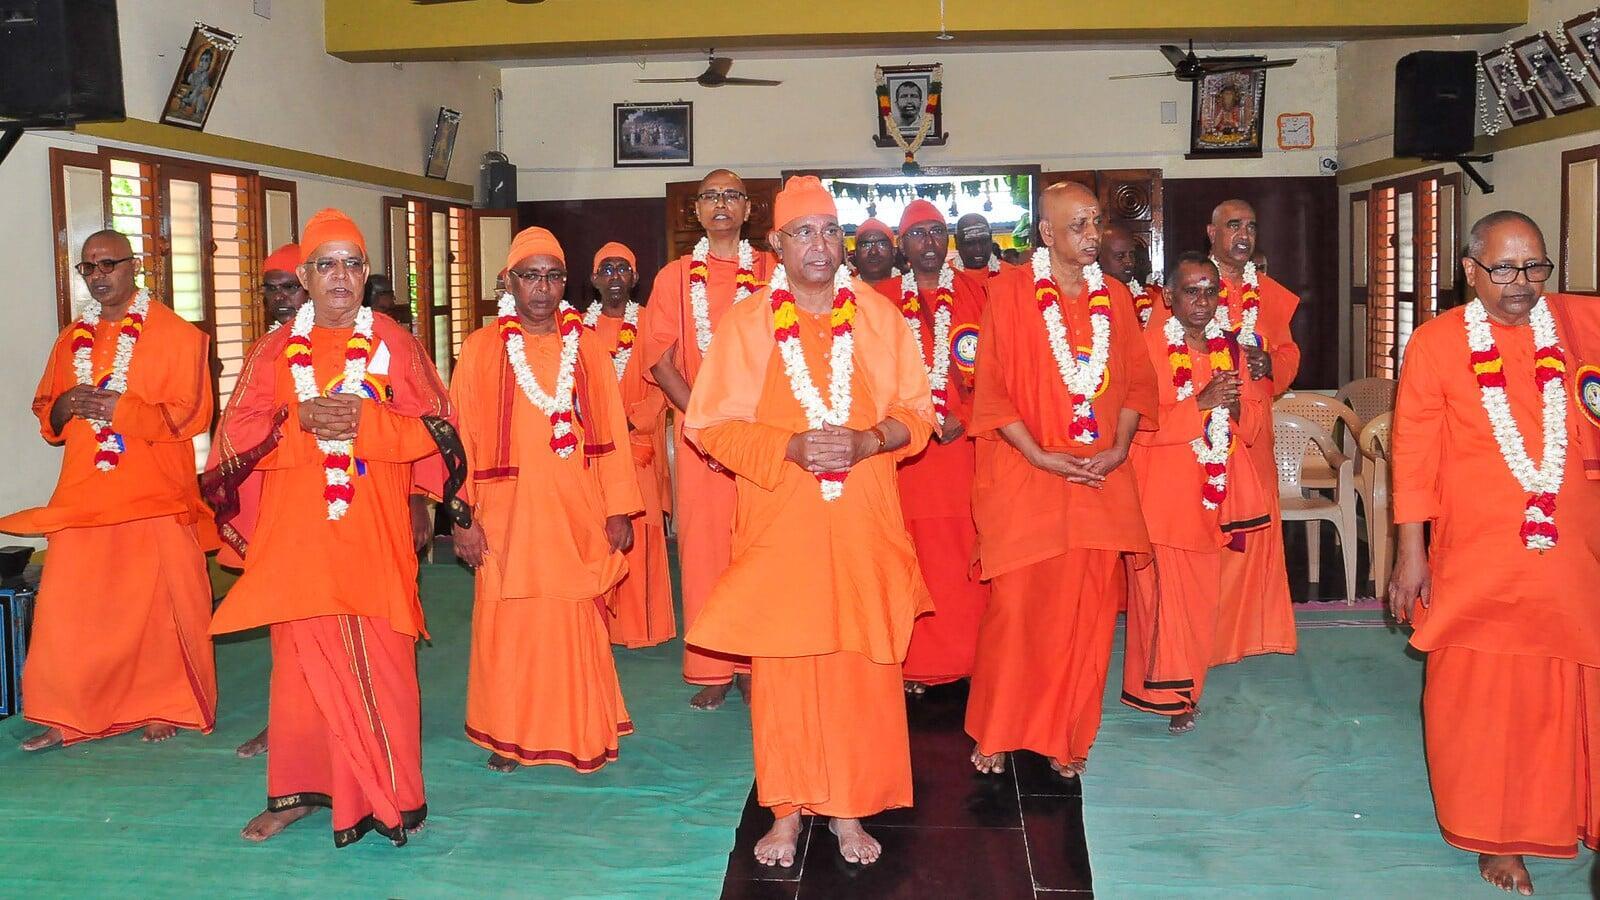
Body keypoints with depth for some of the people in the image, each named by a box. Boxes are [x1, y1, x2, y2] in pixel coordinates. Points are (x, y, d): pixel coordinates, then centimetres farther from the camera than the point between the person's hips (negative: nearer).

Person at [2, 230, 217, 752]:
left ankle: (165, 707, 14)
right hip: (83, 497, 4)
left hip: (155, 498, -4)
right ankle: (68, 716, 9)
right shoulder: (72, 340, 15)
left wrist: (119, 408, -18)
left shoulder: (176, 335, -1)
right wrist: (64, 407, -4)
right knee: (69, 606, 0)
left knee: (159, 604, 0)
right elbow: (44, 414, 20)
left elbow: (190, 415, -7)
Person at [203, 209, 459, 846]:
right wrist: (301, 421, -13)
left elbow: (435, 430, 0)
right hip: (295, 530, 2)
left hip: (372, 531, -1)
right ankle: (297, 791, 17)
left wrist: (364, 420, -14)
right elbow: (237, 439, 4)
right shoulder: (275, 352, 10)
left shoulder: (395, 345, 6)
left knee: (380, 659, -3)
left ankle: (391, 794, 8)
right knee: (301, 657, 3)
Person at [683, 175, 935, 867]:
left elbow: (915, 412, 6)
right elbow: (710, 423, -1)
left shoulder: (880, 317, 5)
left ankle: (850, 810, 19)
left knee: (862, 668, 3)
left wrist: (867, 441, -15)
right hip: (778, 525, -1)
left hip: (862, 524, 1)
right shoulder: (745, 324, 2)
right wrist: (790, 447, -16)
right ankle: (787, 811, 18)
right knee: (782, 667, 3)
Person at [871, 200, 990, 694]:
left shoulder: (975, 292, 8)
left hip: (965, 445, 0)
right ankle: (911, 663, 8)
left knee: (965, 556, 0)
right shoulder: (881, 298, 8)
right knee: (910, 557, 0)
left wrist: (965, 418, -8)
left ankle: (967, 657, 11)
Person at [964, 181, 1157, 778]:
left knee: (1088, 611, 4)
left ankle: (1068, 737, 18)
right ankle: (995, 733, 16)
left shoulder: (1114, 298, 10)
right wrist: (1040, 455, -13)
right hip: (1023, 479, -4)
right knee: (1016, 606, -1)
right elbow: (991, 388, -6)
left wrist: (1119, 447, -3)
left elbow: (1139, 380, 12)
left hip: (1101, 482, 4)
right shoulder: (1009, 293, -3)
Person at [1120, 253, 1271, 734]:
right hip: (1162, 492, -5)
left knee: (1202, 594, 9)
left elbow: (1258, 422, 10)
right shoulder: (1146, 345, -6)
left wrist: (1236, 403, -11)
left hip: (1212, 493, 5)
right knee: (1164, 590, -5)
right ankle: (1167, 692, 6)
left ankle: (1186, 684, 22)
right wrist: (1200, 403, -20)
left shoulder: (1231, 347, 10)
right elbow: (1137, 423, -14)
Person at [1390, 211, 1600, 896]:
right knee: (1484, 699, 5)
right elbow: (1413, 451, -1)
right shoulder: (1436, 342, -1)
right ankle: (1496, 837, 21)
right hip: (1478, 559, -1)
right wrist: (1411, 550, -4)